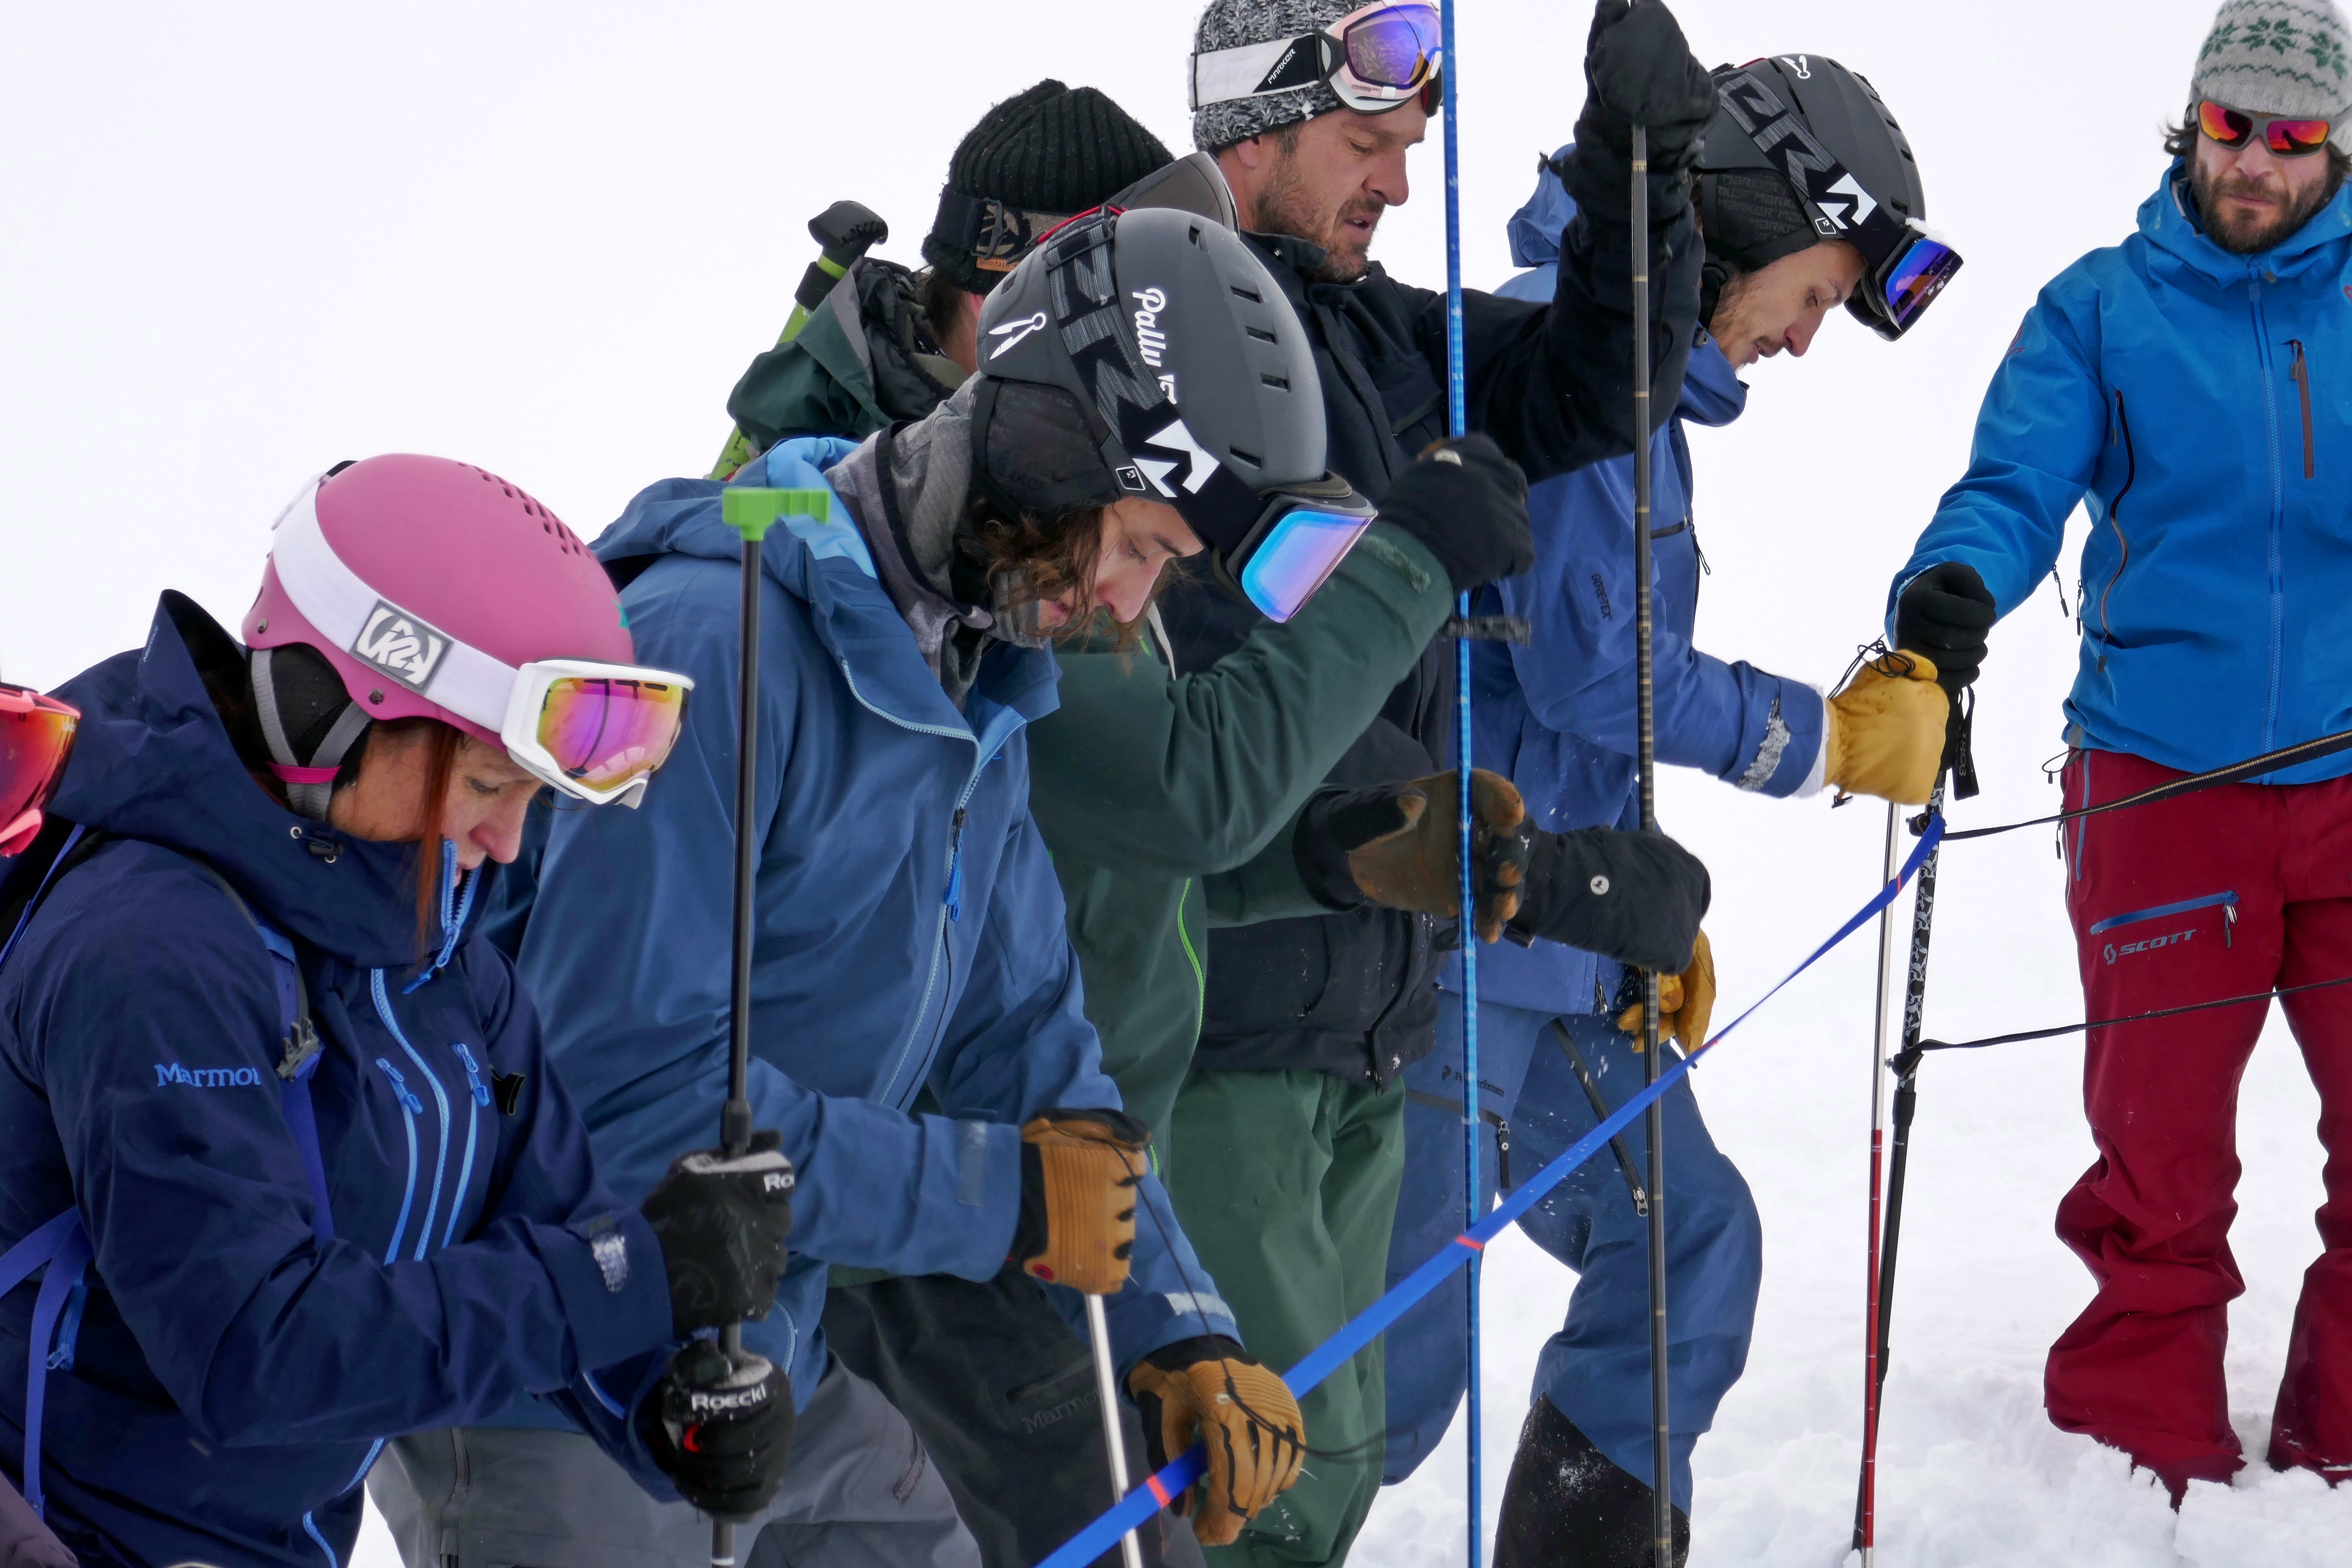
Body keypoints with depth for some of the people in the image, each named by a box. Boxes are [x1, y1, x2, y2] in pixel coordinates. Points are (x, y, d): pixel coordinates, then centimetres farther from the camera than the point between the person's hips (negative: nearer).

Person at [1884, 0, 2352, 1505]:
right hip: (2163, 782, -1)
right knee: (2161, 1146, 4)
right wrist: (1953, 583, -25)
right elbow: (2018, 491, -5)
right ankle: (2144, 1442, 20)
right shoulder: (2101, 309, 5)